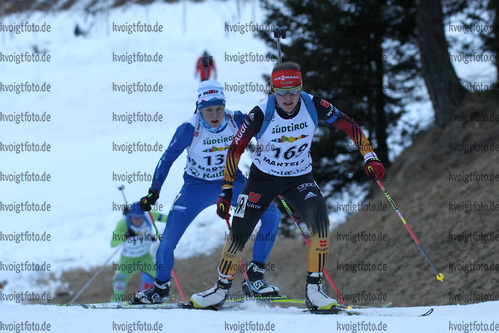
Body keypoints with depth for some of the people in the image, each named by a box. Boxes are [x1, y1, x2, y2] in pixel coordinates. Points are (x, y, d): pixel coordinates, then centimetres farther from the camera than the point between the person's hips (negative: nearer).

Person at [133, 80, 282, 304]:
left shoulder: (236, 121, -17)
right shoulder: (190, 129, -22)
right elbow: (167, 158, -8)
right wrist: (154, 191, -8)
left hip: (231, 182, 2)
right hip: (197, 186, -2)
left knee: (272, 215, -19)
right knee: (170, 236, -14)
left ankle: (254, 278, -9)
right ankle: (161, 286, 14)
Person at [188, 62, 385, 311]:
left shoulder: (313, 106, -19)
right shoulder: (261, 114, -22)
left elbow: (349, 126, -6)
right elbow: (236, 148, -12)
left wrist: (370, 158, -13)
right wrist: (226, 191, -12)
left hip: (299, 178, 1)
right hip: (263, 178, -1)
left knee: (320, 219, -26)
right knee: (238, 233, -5)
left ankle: (314, 290, -20)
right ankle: (222, 288, 21)